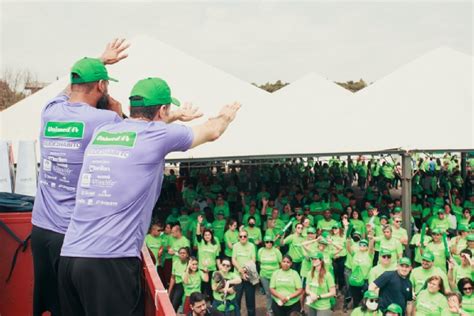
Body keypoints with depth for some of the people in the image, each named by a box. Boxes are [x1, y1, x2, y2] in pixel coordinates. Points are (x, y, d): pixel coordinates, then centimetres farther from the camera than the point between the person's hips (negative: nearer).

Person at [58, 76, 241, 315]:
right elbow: (212, 132, 18)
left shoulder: (101, 132, 15)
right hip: (110, 261, -7)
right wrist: (226, 116, 41)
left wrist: (176, 116, 56)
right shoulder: (157, 135, -1)